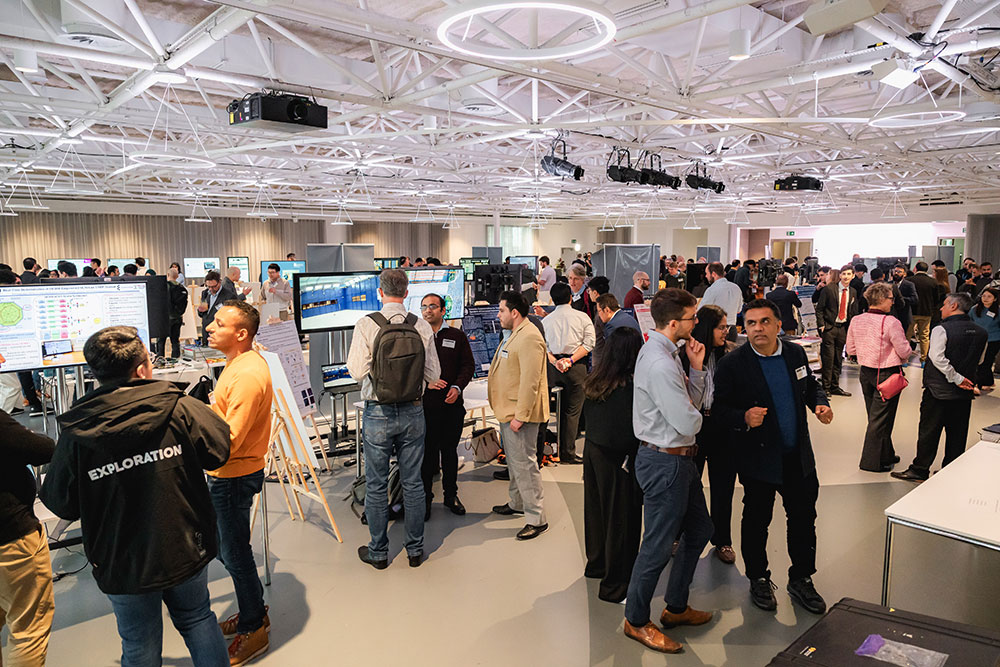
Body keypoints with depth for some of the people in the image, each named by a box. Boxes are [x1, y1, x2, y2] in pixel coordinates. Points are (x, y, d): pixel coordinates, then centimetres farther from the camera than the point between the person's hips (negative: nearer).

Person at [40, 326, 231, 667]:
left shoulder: (75, 434, -16)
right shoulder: (181, 409, -18)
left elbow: (60, 504, -7)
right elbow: (219, 451, -6)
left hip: (123, 564, 0)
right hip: (186, 550, 0)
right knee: (197, 619, 24)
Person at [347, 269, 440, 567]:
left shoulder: (367, 325, -12)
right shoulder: (422, 326, -5)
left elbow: (356, 371, -15)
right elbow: (433, 374, -1)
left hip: (378, 412, -2)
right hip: (413, 411, 2)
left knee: (376, 485, 11)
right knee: (413, 482, 13)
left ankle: (378, 552, 24)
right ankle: (415, 549, 25)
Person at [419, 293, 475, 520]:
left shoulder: (457, 336, 6)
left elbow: (468, 365, 6)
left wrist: (457, 387, -9)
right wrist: (425, 382, -14)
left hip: (452, 404, 2)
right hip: (424, 405, -1)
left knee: (450, 450, 12)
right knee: (426, 452, 3)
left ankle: (451, 494, 27)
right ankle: (424, 498, 17)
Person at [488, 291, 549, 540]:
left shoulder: (529, 338, -20)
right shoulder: (515, 335, 15)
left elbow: (530, 381, -25)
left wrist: (520, 416, -25)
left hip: (520, 415, -11)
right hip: (508, 412, 11)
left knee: (524, 464, -6)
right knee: (514, 461, 22)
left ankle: (537, 518, 2)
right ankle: (517, 503, 37)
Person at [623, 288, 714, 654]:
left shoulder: (665, 352, 8)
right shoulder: (660, 365, -26)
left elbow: (692, 401, 11)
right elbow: (690, 422, -25)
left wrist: (697, 367, -1)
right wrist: (693, 413, -3)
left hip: (679, 458, 11)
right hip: (665, 462, -11)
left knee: (699, 530, 22)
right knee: (657, 545, 4)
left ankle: (676, 607, 40)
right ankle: (636, 621, 25)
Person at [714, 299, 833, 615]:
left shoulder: (795, 353, 1)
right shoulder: (732, 363, -14)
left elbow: (811, 385, 16)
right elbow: (718, 407, -11)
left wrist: (820, 404, -4)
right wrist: (743, 418, -29)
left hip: (798, 455, 4)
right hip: (759, 457, -4)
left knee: (803, 518, 15)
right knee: (757, 520, 12)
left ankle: (801, 580, 36)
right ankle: (758, 580, 33)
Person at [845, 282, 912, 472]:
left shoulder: (856, 321, -1)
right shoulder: (891, 322, -20)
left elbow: (851, 349, 7)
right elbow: (904, 351, -15)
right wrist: (901, 358, 6)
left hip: (866, 372, 6)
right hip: (887, 374, -6)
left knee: (875, 416, 19)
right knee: (881, 419, 4)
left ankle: (886, 454, 33)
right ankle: (872, 462, 11)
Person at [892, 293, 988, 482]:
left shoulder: (942, 330, -15)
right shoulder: (981, 332, 3)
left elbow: (937, 358, -22)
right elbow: (980, 361, 14)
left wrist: (957, 378, -15)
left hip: (939, 390, -5)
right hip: (965, 392, 6)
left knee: (928, 431, 3)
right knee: (957, 434, 14)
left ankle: (920, 470, 9)